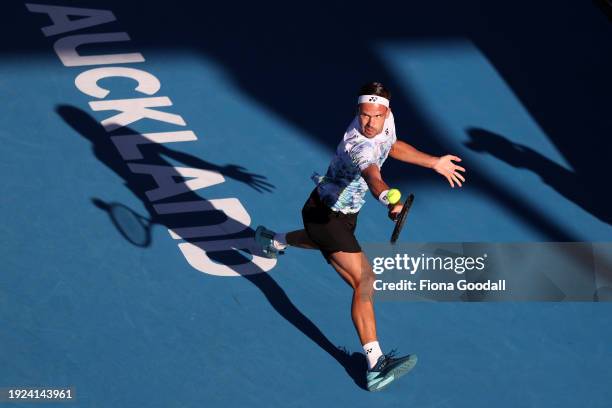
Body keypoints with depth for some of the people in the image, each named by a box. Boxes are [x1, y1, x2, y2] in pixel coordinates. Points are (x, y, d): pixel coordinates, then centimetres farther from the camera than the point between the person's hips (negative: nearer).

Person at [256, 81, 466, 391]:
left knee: (326, 241, 42)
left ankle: (274, 240, 71)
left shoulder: (386, 121, -11)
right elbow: (372, 175, -60)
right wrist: (389, 200, -80)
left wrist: (435, 163, 13)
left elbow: (393, 146, 13)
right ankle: (375, 364, -27)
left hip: (346, 211, 10)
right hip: (324, 214, -10)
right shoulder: (359, 145, -38)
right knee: (364, 279, -22)